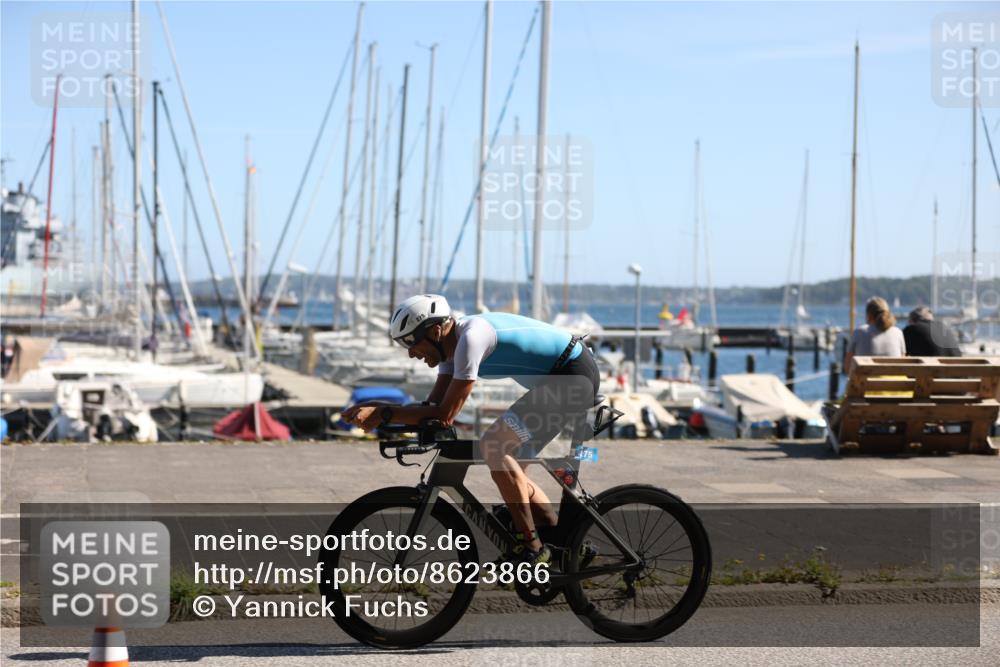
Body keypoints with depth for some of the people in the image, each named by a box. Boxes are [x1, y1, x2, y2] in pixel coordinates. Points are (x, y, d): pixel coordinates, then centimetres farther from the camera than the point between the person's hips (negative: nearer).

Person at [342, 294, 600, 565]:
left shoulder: (470, 338, -24)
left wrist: (382, 413, -22)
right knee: (507, 471, 12)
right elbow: (434, 406, 5)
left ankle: (532, 547, -11)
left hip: (573, 376, -10)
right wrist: (374, 411, -7)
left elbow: (445, 414, -25)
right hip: (575, 379, 10)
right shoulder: (452, 343, 6)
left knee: (493, 445, -17)